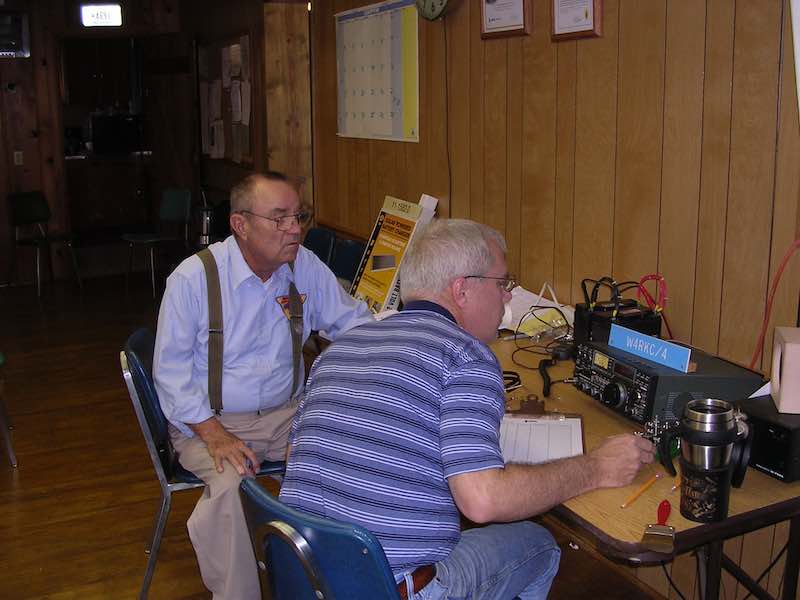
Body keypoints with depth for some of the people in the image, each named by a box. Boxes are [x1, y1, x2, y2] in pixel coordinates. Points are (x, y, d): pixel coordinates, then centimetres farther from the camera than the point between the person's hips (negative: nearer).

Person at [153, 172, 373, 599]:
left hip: (286, 413, 4)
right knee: (229, 482, -33)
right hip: (209, 420, -3)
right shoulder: (193, 278, -12)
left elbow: (351, 320, 10)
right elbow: (172, 369, -10)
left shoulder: (305, 266, -1)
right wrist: (215, 435, -22)